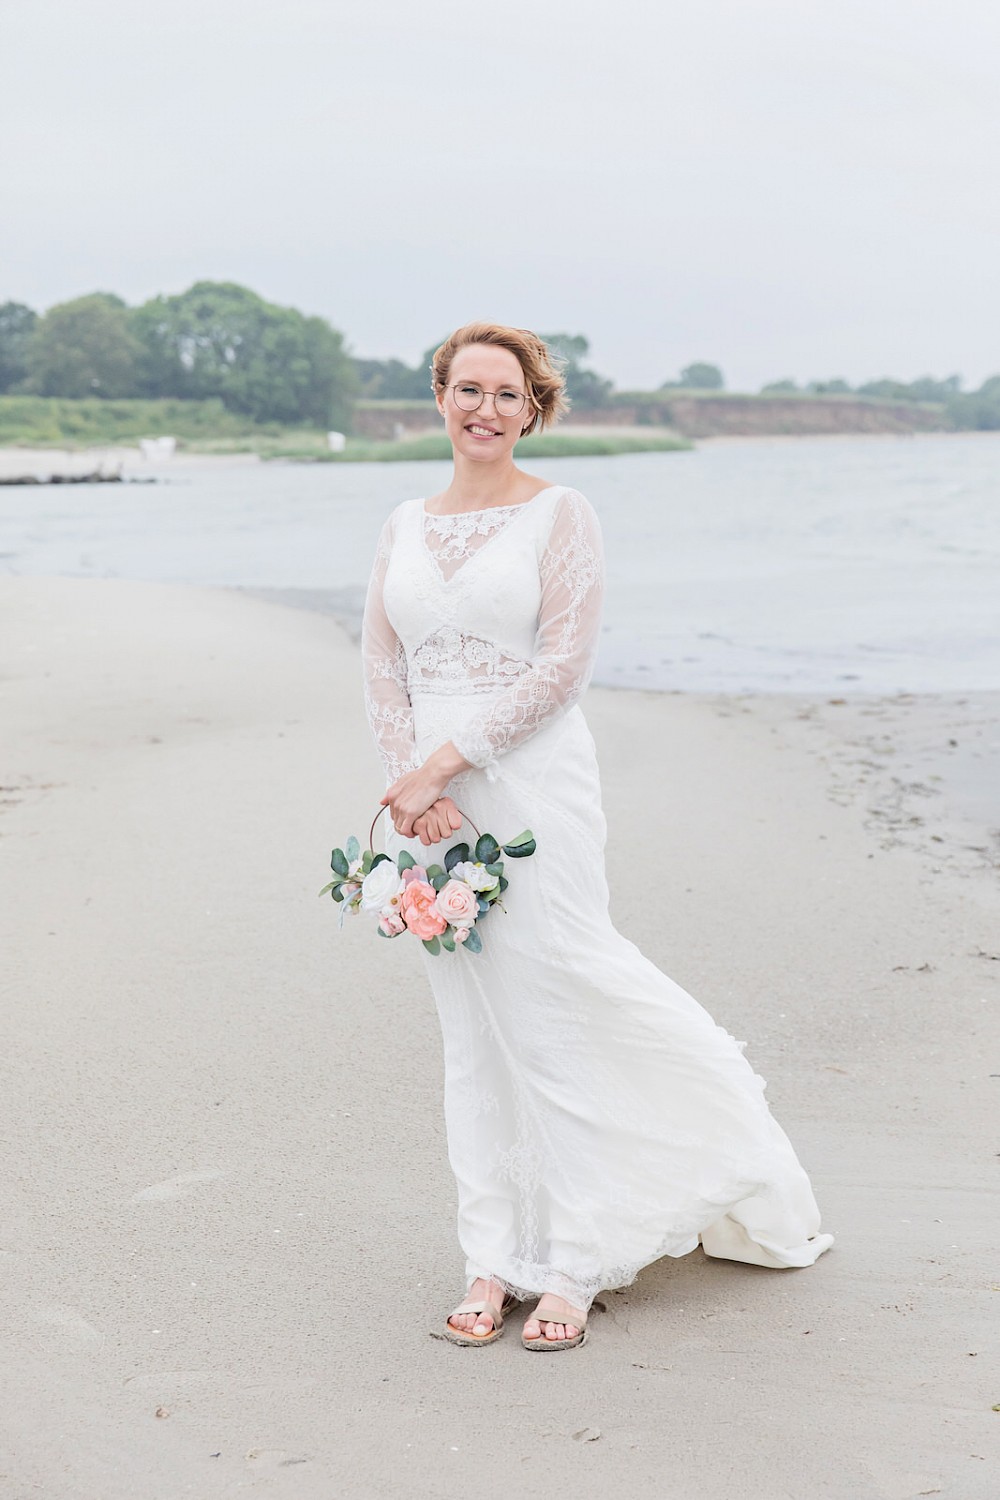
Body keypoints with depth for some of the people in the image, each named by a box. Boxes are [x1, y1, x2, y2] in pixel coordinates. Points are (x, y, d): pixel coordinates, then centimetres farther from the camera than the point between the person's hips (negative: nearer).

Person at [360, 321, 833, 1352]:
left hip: (531, 786, -5)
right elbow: (381, 665, 8)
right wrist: (411, 784, -8)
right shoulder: (404, 526, 13)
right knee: (473, 1032, 9)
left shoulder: (562, 514, -1)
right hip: (428, 799, 5)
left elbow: (563, 663, -10)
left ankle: (568, 1267, 8)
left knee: (555, 1019, -3)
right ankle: (494, 1260, 17)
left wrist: (445, 762, -14)